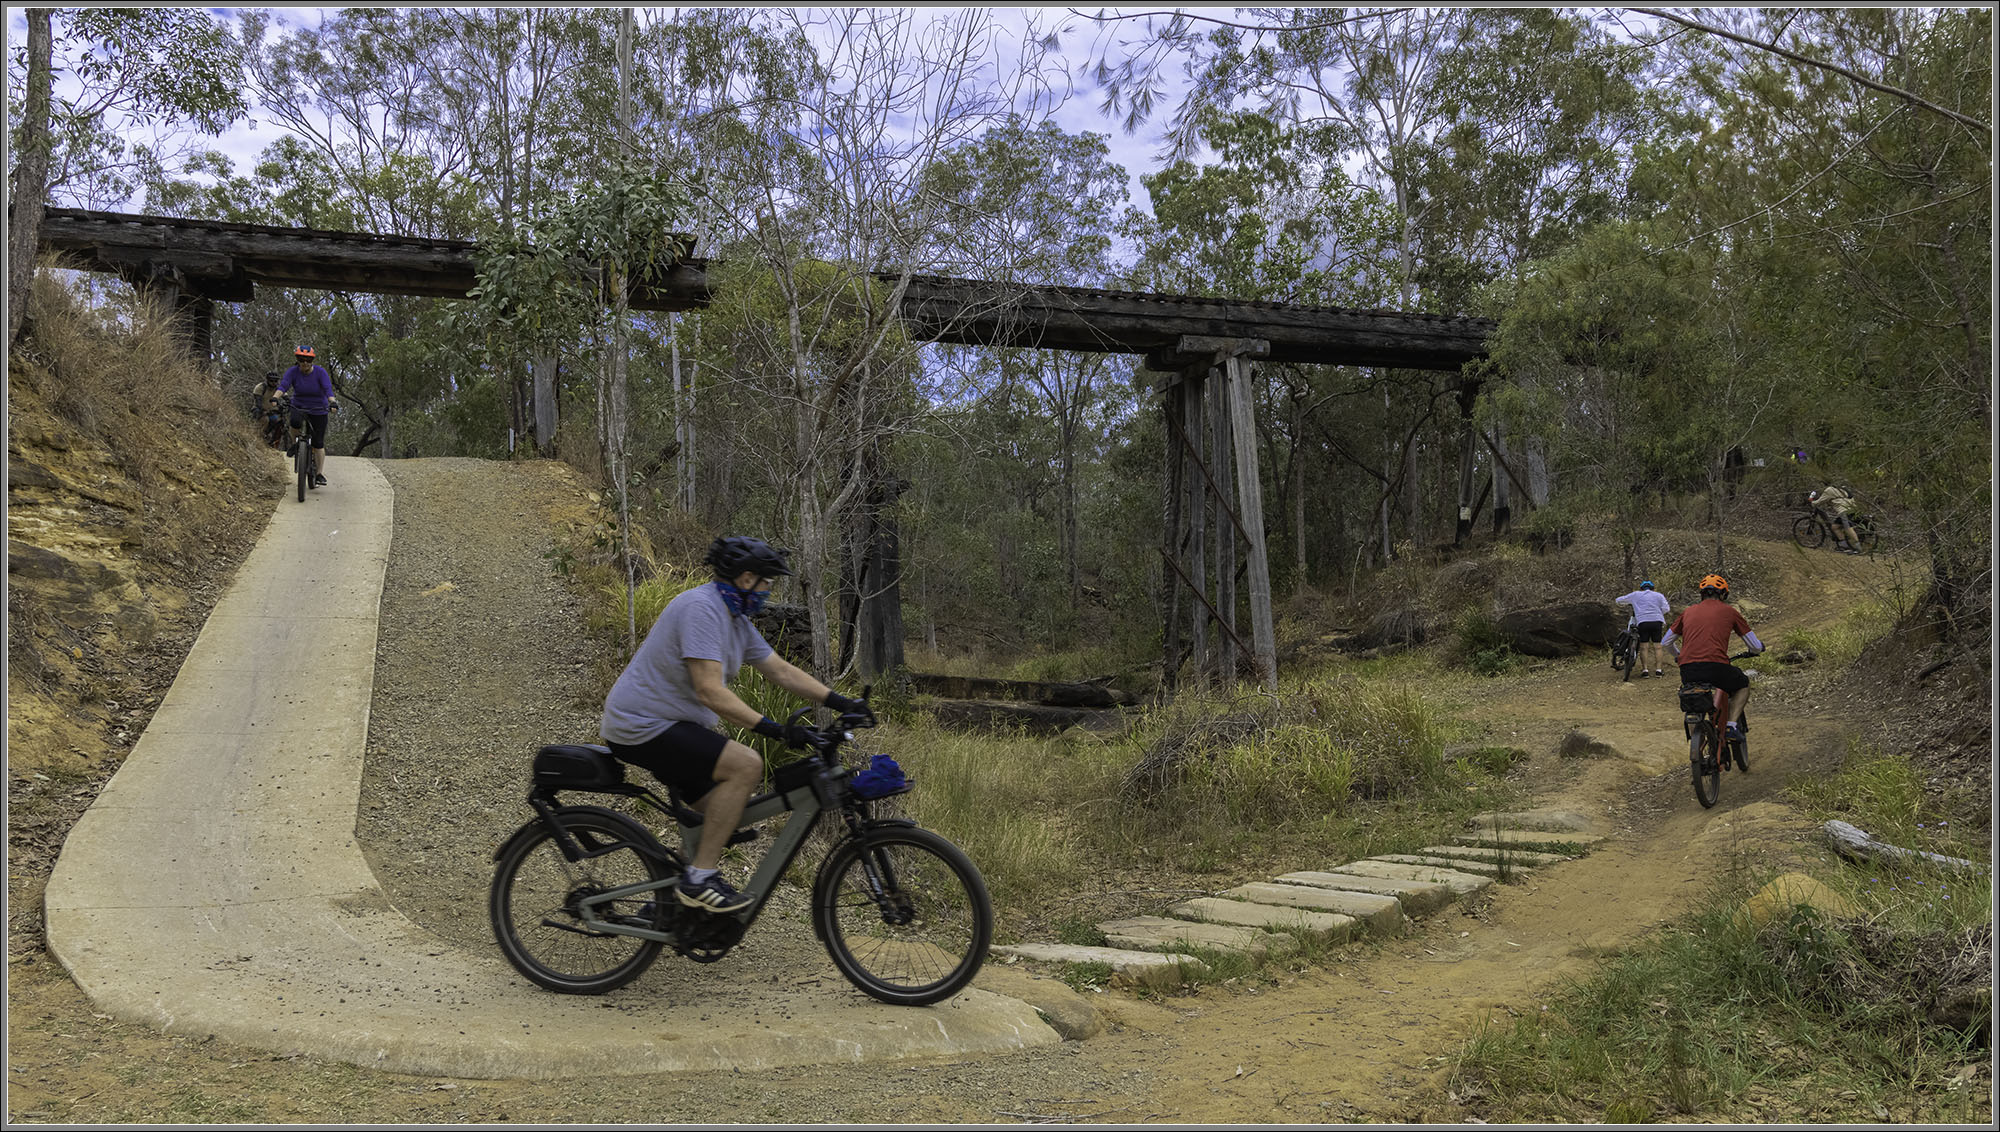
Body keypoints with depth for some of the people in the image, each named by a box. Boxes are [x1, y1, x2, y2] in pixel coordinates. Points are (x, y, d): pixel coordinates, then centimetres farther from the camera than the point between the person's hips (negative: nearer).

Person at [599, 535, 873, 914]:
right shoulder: (701, 608, -21)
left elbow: (781, 671, 13)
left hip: (672, 725, 11)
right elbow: (710, 690, -28)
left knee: (723, 813, 12)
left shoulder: (737, 621, 10)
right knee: (746, 765, -23)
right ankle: (698, 879, -17)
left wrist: (841, 702, 5)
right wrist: (773, 729, -29)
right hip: (642, 726, -10)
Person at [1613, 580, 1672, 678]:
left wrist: (1615, 601, 43)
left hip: (1642, 622, -1)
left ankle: (1645, 670, -6)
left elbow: (1621, 600, 22)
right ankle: (1658, 670, -1)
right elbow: (1666, 609, 6)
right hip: (1657, 622, 1)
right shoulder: (1659, 595, 16)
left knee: (1644, 646, 0)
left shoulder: (1636, 595, 14)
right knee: (1657, 646, 3)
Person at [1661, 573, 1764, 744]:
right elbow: (1756, 646, 17)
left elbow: (1665, 643, 24)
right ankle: (1732, 726, 12)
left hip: (1688, 672, 2)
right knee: (1743, 685, 29)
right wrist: (1753, 651, 42)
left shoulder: (1688, 611, 19)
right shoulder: (1729, 611, 12)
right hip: (1717, 668, -2)